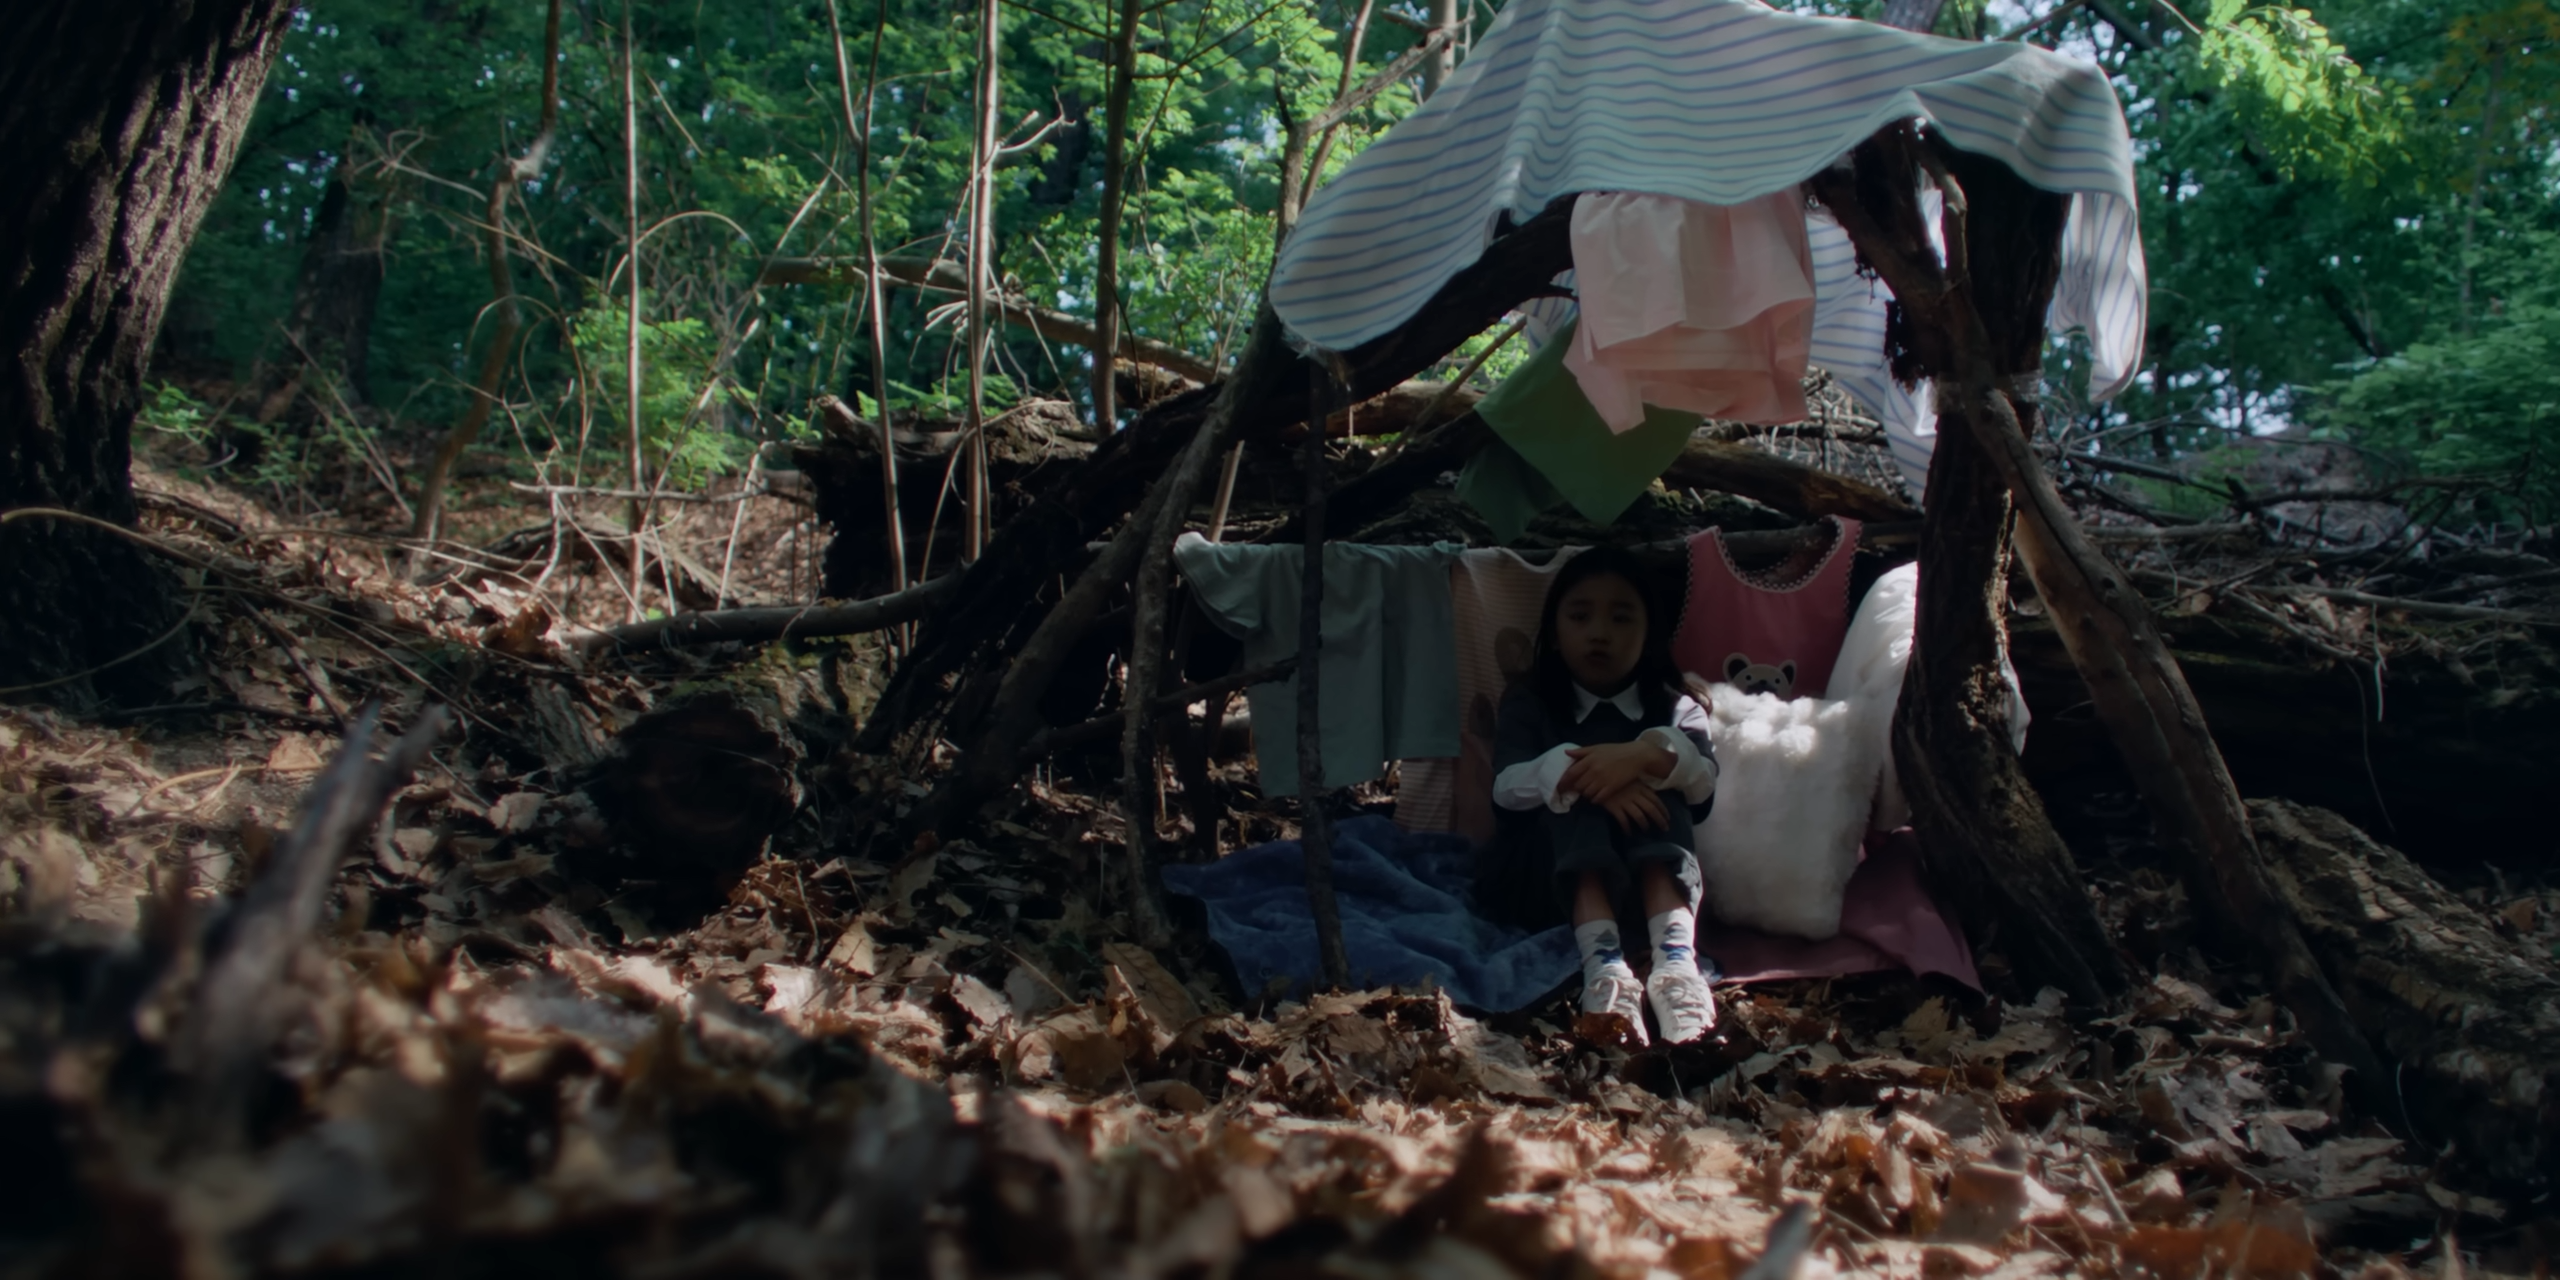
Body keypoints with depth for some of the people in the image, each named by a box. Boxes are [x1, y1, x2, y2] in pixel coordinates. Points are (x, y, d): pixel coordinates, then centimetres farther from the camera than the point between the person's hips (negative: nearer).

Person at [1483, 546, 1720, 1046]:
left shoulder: (1674, 705, 13)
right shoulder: (1528, 705, 11)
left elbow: (1704, 780, -10)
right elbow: (1507, 786, -10)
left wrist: (1646, 754, -32)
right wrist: (1572, 773, -31)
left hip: (1649, 876, 1)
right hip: (1545, 875, -1)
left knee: (1656, 788, -25)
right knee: (1575, 797, -28)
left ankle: (1676, 955, -51)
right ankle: (1602, 962, -54)